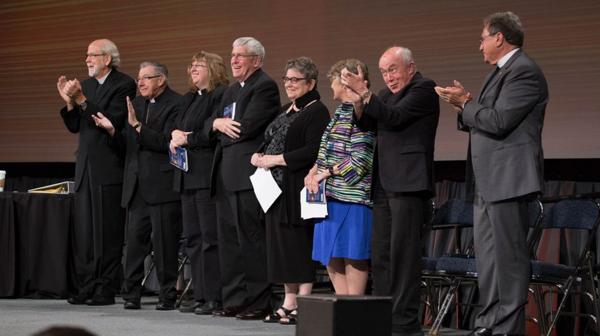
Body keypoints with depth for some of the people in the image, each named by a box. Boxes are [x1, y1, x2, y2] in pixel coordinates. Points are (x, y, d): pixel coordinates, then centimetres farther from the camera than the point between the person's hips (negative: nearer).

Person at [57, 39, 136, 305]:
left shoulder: (124, 85, -6)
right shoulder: (85, 86, 16)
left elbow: (113, 121, -17)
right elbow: (74, 126, 13)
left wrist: (82, 101, -19)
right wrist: (69, 102, -3)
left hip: (109, 168, -7)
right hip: (85, 167, 7)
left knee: (108, 231, -3)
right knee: (83, 230, 6)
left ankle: (106, 290, 1)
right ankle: (85, 286, 10)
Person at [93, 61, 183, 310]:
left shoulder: (175, 104, -7)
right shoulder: (136, 104, 17)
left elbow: (167, 142, -16)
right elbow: (127, 144, 18)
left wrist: (137, 125, -19)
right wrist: (111, 130, 0)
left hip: (162, 185, -7)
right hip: (137, 185, 7)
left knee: (164, 241, -2)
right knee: (134, 239, 5)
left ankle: (168, 296, 5)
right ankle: (131, 295, 8)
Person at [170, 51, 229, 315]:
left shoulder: (221, 95, -7)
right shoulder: (189, 99, 22)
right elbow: (176, 128, 20)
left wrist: (187, 139, -8)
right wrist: (175, 134, -2)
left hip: (208, 176, -9)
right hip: (188, 175, 9)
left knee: (210, 238, -9)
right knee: (193, 238, 9)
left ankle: (215, 298, -7)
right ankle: (200, 296, 13)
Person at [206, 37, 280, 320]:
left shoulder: (265, 86, -8)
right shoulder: (232, 91, 21)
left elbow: (248, 126, -18)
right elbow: (209, 125, 16)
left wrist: (224, 126, -1)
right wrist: (217, 123, -7)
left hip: (248, 173, -9)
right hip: (226, 175, 9)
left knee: (252, 240, -7)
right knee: (228, 240, 11)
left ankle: (257, 303, -4)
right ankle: (234, 299, 17)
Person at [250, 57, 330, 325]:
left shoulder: (316, 111, -8)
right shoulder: (286, 111, 18)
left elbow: (313, 151, -18)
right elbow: (270, 140, 25)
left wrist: (277, 159, -16)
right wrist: (259, 156, 3)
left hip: (298, 189, -9)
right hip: (277, 187, 9)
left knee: (299, 244, -7)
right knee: (281, 243, 8)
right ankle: (288, 302, 13)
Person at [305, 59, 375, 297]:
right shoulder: (341, 111, 18)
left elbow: (360, 160, -18)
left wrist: (326, 173, -14)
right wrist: (314, 170, 7)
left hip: (352, 197, -10)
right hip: (332, 196, 10)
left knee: (352, 255, -7)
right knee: (332, 259, 10)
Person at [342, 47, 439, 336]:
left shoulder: (424, 89, -5)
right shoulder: (388, 94, 19)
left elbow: (394, 117, -16)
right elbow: (367, 124, 13)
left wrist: (364, 92, -18)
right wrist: (359, 101, -4)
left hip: (408, 184, -8)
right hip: (384, 185, 8)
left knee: (403, 254, -9)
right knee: (380, 255, 8)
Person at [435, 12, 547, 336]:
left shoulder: (524, 71, -13)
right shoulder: (501, 72, 19)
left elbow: (498, 121, -22)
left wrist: (465, 103, -8)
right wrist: (465, 105, 6)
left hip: (507, 180, -11)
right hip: (487, 182, 11)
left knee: (508, 255, -7)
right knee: (487, 256, 13)